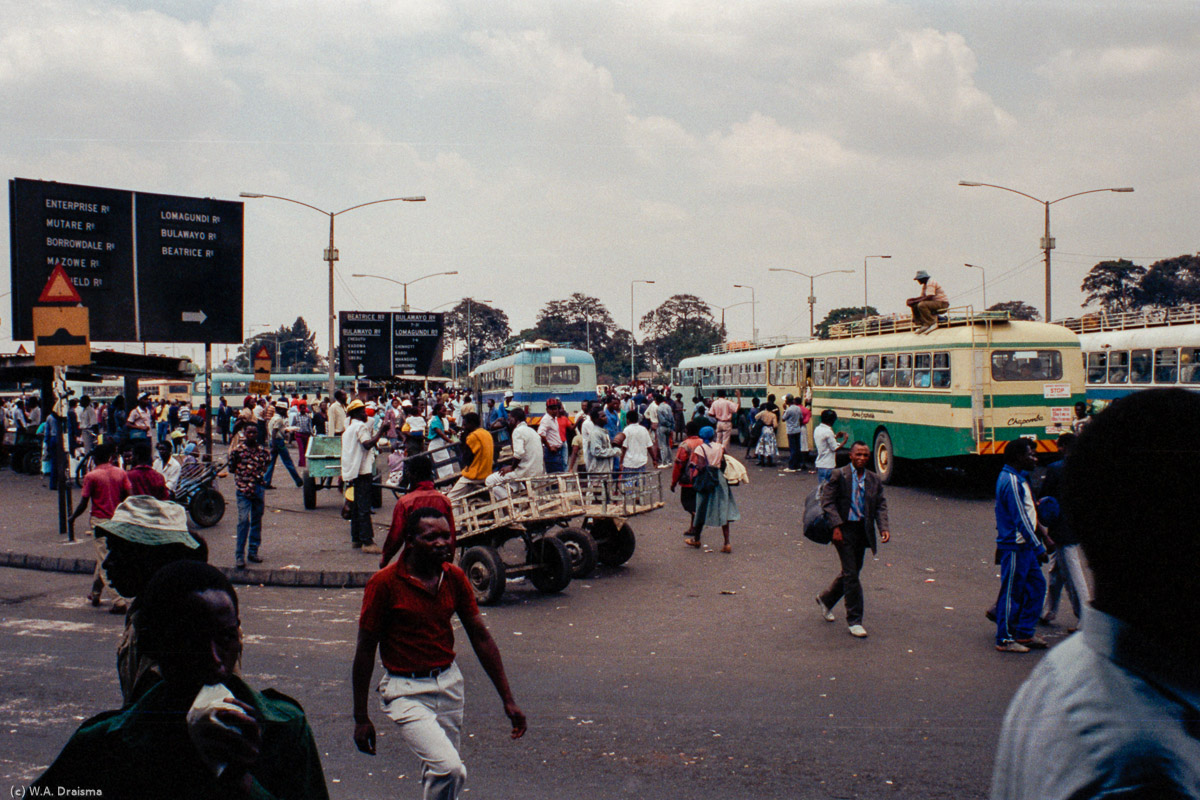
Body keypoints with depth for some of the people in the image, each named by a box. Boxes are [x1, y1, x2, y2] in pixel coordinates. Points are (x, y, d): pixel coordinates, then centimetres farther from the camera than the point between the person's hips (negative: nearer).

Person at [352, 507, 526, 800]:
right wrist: (361, 718, -6)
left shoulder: (454, 578, 0)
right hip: (406, 691, -5)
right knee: (450, 770, -21)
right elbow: (365, 651, -8)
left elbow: (481, 637, 5)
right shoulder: (384, 583, -15)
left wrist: (508, 699, 3)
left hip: (449, 682, 5)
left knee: (437, 774, 16)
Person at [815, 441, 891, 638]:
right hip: (844, 529, -6)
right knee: (851, 574, -6)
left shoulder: (874, 480, 9)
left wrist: (884, 528, -11)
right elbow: (827, 502, -9)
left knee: (851, 572, 16)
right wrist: (836, 526, -19)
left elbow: (881, 505, 5)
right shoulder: (838, 475, -5)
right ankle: (854, 620, 2)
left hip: (863, 531, 6)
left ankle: (826, 599, 41)